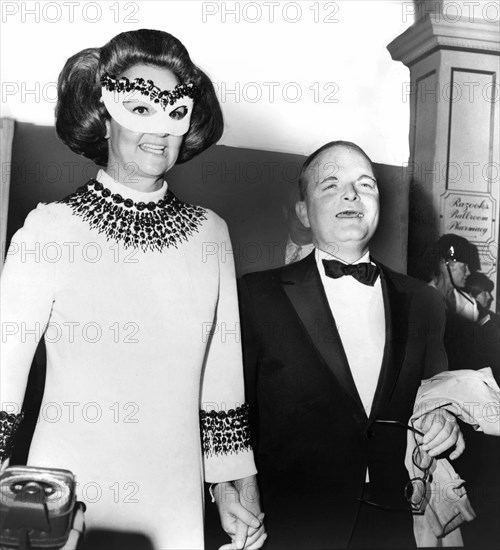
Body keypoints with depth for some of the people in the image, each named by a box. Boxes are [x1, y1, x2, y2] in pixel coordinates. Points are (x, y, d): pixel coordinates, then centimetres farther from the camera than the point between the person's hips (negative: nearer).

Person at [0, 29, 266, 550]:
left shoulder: (210, 233, -1)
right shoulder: (49, 227, -11)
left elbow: (222, 378, 6)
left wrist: (233, 484, 9)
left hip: (178, 506, 3)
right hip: (67, 504, -3)